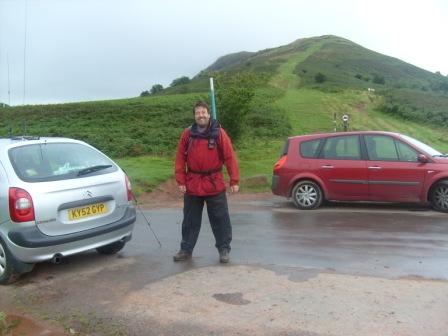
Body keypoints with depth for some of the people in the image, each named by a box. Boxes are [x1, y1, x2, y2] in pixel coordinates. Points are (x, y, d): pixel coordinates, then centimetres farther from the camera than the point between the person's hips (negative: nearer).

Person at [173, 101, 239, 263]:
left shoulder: (219, 133, -5)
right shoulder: (187, 134, 1)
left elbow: (230, 157, -7)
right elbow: (180, 158, 3)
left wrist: (234, 181, -10)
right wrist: (181, 181, -2)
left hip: (215, 185, -2)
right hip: (192, 185, 2)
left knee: (220, 219, 5)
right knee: (190, 220, 13)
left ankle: (224, 249, 20)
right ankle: (186, 249, 26)